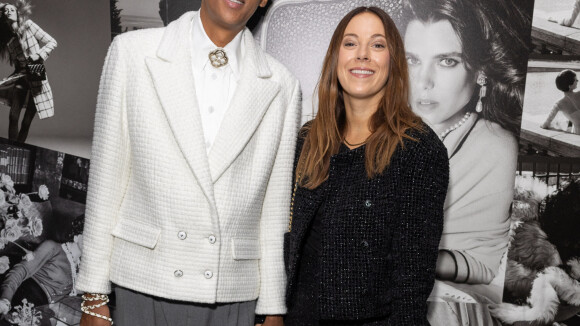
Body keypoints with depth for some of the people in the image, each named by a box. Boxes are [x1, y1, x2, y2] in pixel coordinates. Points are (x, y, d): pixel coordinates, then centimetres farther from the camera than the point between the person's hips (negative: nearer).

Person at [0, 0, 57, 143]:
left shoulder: (28, 25, -2)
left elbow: (52, 42, -2)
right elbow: (16, 63, 12)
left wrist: (39, 55, -16)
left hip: (36, 77, -3)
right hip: (20, 77, 3)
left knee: (27, 120, -2)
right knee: (13, 116, -10)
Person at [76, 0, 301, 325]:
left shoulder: (283, 86, 2)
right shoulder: (131, 52, 0)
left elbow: (274, 211, 4)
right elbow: (106, 178, 1)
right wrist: (95, 297, 2)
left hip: (233, 298, 1)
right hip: (144, 287, 0)